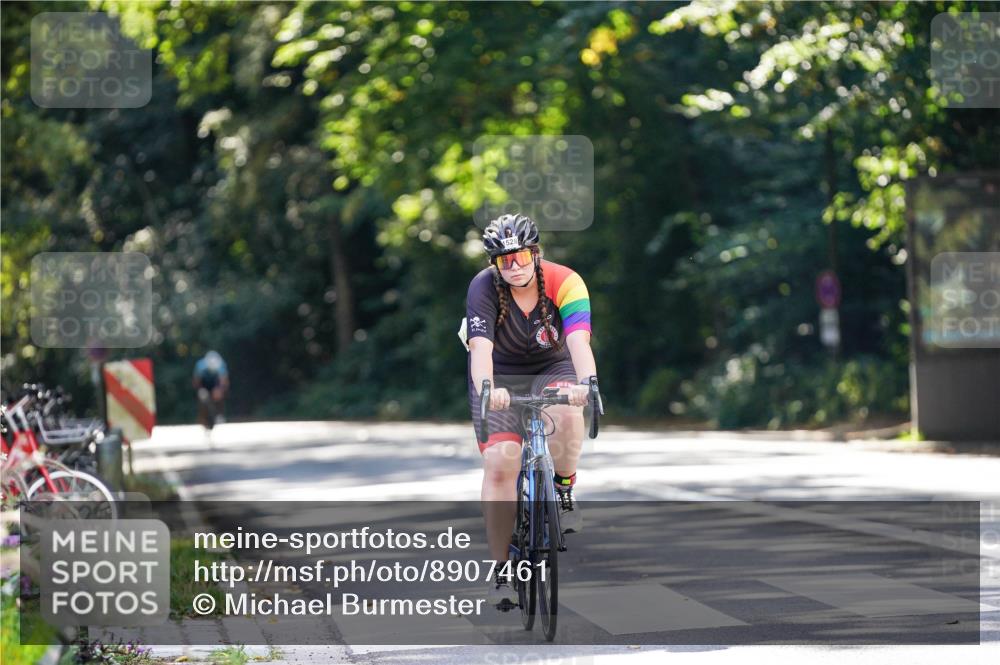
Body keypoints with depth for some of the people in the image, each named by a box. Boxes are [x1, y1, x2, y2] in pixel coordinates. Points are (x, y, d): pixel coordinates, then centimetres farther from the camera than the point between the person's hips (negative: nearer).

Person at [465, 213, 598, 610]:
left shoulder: (565, 283, -22)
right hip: (501, 377, 0)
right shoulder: (484, 287, -22)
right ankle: (500, 570, -8)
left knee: (567, 415, -34)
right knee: (500, 462, -18)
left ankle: (563, 492, -7)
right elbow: (481, 346, -35)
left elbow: (578, 341, -35)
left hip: (552, 369, 0)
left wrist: (587, 382, -55)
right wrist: (486, 389, -55)